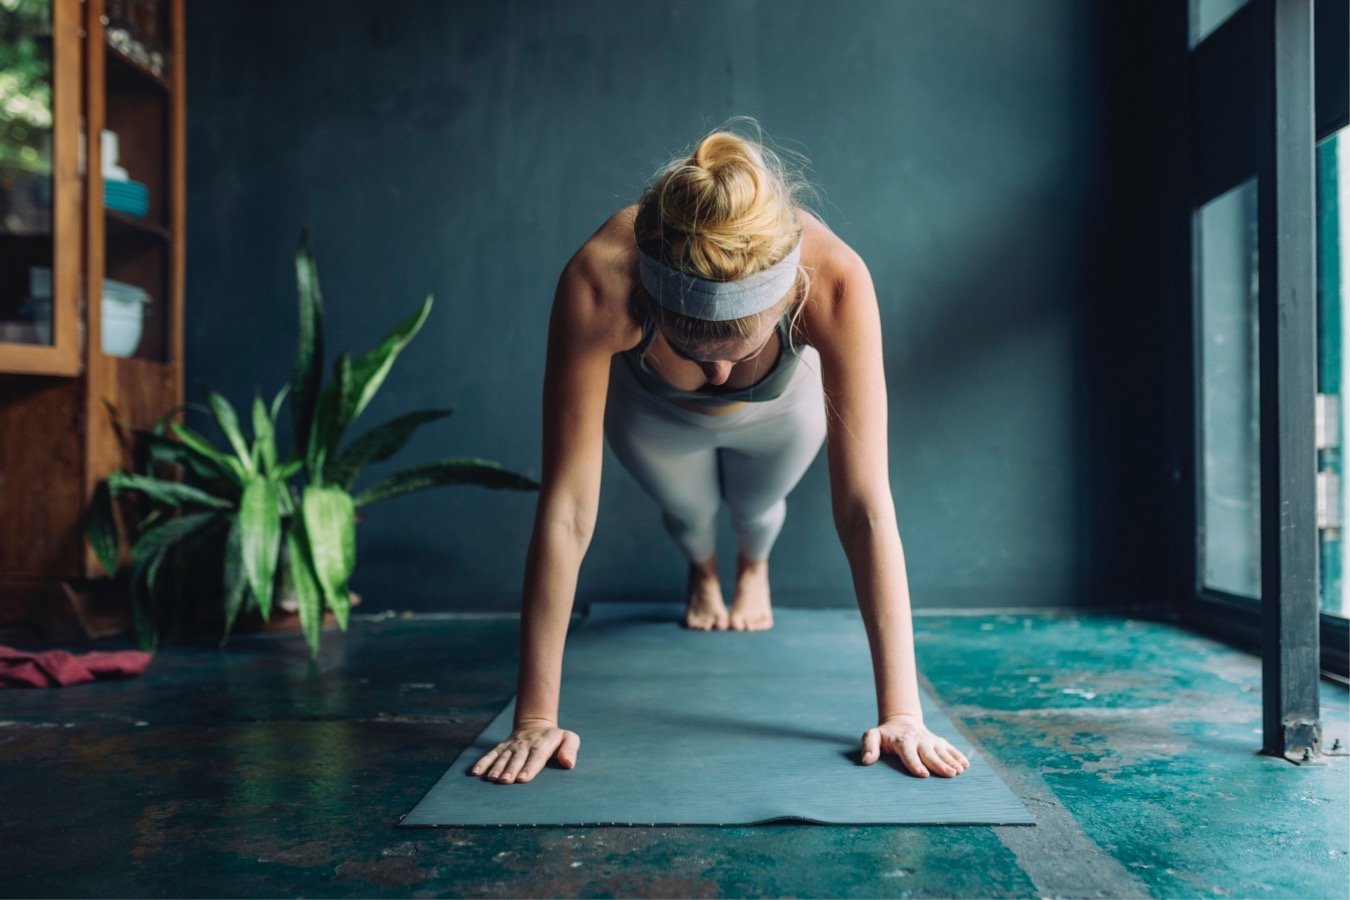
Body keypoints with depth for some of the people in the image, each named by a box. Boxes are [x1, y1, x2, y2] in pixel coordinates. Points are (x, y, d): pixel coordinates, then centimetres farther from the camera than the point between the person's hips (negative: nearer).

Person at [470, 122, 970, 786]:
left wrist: (901, 712, -40)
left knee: (756, 506, 22)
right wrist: (535, 720, -40)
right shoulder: (597, 284, -46)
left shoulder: (835, 281, -45)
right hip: (652, 411, 0)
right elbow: (566, 513, -43)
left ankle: (754, 566, 61)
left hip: (782, 407, 1)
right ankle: (702, 573, 57)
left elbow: (865, 506, -42)